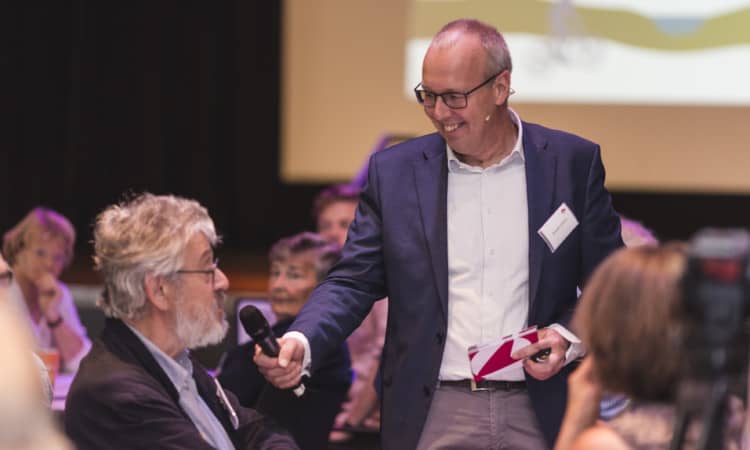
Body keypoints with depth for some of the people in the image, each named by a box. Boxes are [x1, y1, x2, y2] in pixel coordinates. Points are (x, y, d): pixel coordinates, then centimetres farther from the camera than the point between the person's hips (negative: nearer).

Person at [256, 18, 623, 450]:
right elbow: (354, 282, 3)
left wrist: (570, 337, -12)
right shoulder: (394, 171, 3)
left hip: (539, 414, 0)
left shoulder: (574, 163, 1)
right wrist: (302, 342, -15)